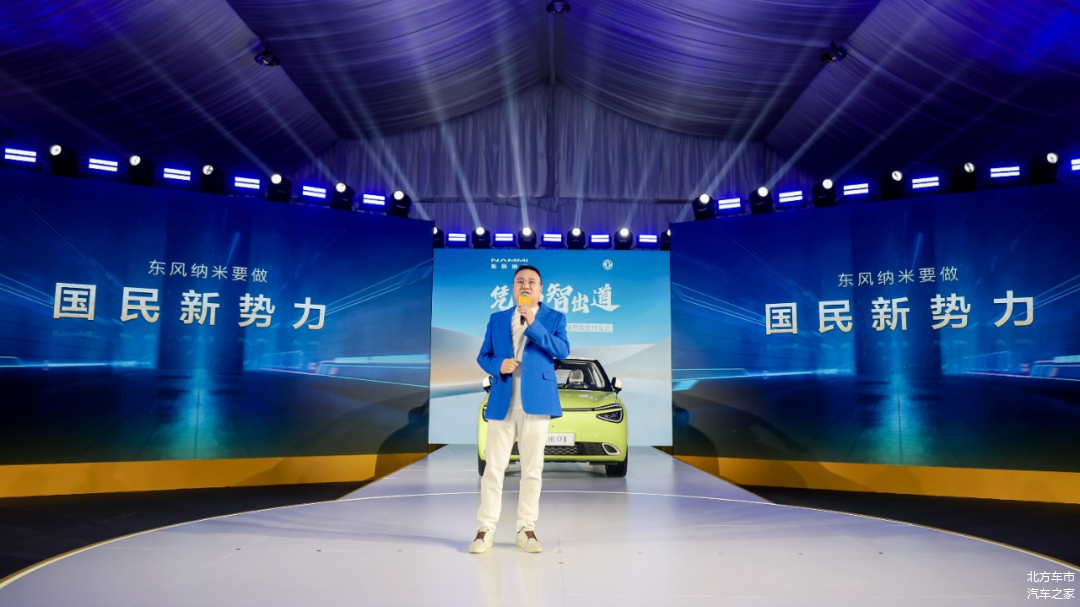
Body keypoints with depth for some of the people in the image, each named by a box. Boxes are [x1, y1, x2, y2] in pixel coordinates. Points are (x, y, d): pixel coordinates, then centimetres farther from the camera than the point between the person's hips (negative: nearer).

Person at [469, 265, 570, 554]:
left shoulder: (554, 318, 8)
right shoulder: (497, 319, 14)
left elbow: (562, 351, -8)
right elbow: (483, 356, 13)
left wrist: (533, 325, -15)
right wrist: (498, 365, -9)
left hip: (536, 400, -1)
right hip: (502, 401, 2)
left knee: (532, 469, 4)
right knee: (493, 467, 2)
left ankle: (526, 529, 14)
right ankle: (486, 529, 9)